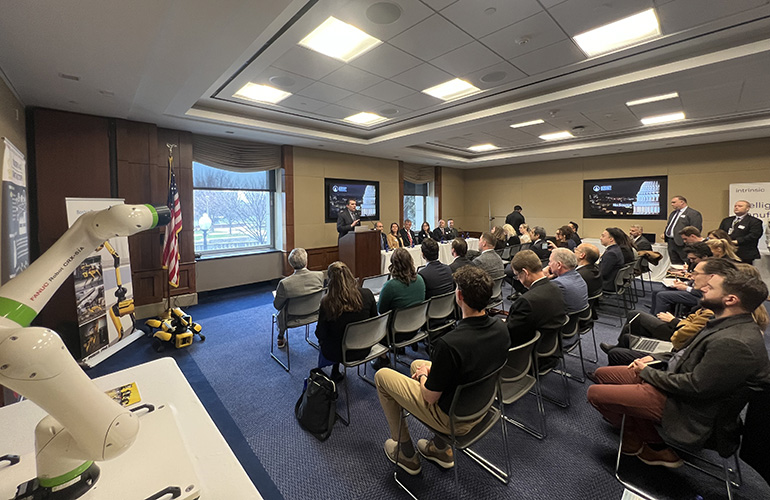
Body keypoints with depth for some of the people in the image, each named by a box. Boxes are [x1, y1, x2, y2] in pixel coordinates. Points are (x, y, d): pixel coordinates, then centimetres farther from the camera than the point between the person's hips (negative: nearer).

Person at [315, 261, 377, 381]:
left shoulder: (327, 302, -24)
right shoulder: (367, 294, -17)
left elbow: (321, 334, -12)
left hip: (338, 353, -3)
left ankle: (335, 371, 38)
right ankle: (335, 371, 41)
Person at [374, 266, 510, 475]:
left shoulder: (449, 344, -36)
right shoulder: (501, 329, -12)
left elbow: (431, 397, -22)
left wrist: (423, 373, -1)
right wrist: (433, 367, 4)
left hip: (454, 419, -7)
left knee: (382, 376, 8)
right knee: (417, 363, 25)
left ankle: (407, 454, 23)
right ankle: (441, 449, 31)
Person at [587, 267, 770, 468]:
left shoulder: (735, 344, -30)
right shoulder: (728, 324, 2)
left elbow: (694, 387, -26)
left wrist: (647, 372, -13)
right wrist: (656, 358, 4)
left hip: (687, 408, -10)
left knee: (595, 393, -14)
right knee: (603, 374, 11)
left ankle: (654, 446, 10)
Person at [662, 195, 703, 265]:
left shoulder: (693, 213, -7)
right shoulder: (673, 213, 20)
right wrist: (664, 233, 10)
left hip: (682, 243, -8)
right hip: (671, 243, 8)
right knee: (675, 265, 13)